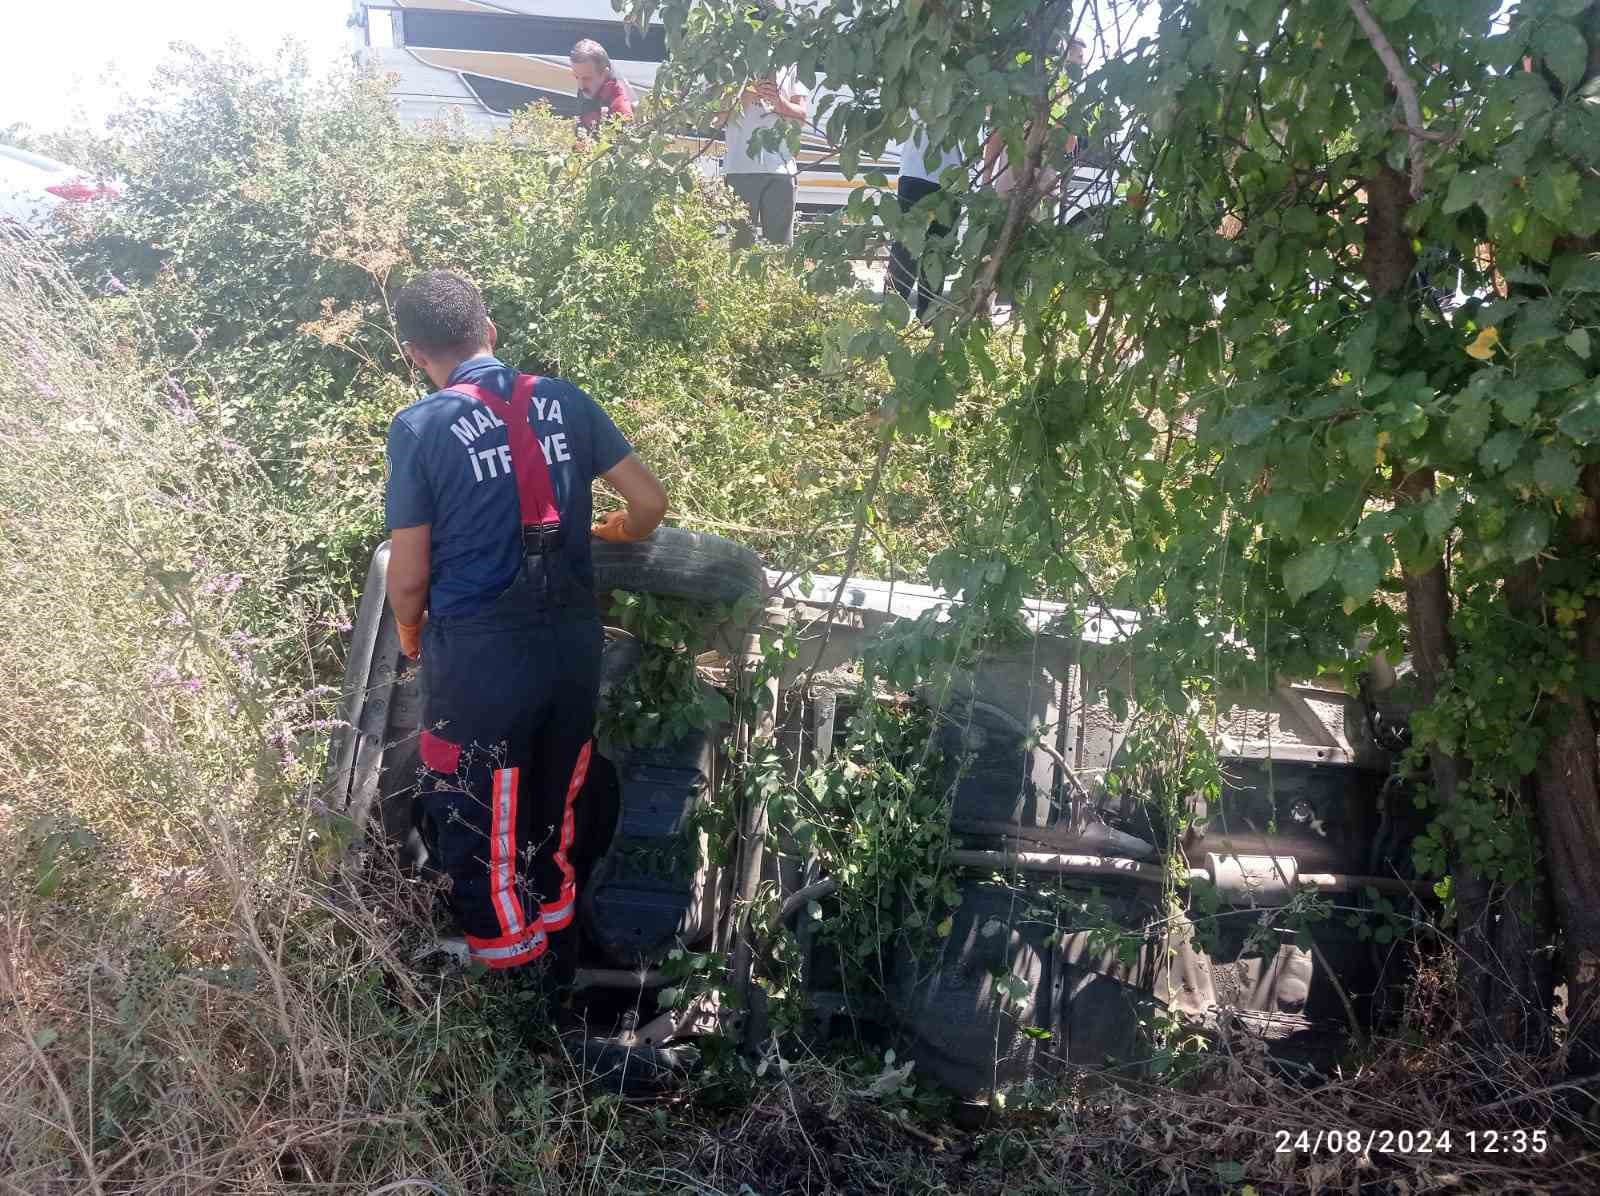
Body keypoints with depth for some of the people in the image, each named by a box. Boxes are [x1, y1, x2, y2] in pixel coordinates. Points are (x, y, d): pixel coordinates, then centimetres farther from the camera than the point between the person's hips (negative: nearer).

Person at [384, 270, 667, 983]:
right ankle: (557, 956, 42)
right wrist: (607, 535, 26)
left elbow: (408, 581, -9)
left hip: (479, 661, -5)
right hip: (572, 646, 5)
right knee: (553, 818, 24)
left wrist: (411, 640, 12)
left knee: (478, 831, 16)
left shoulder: (420, 427, -11)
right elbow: (650, 502, 5)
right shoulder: (565, 402, 1)